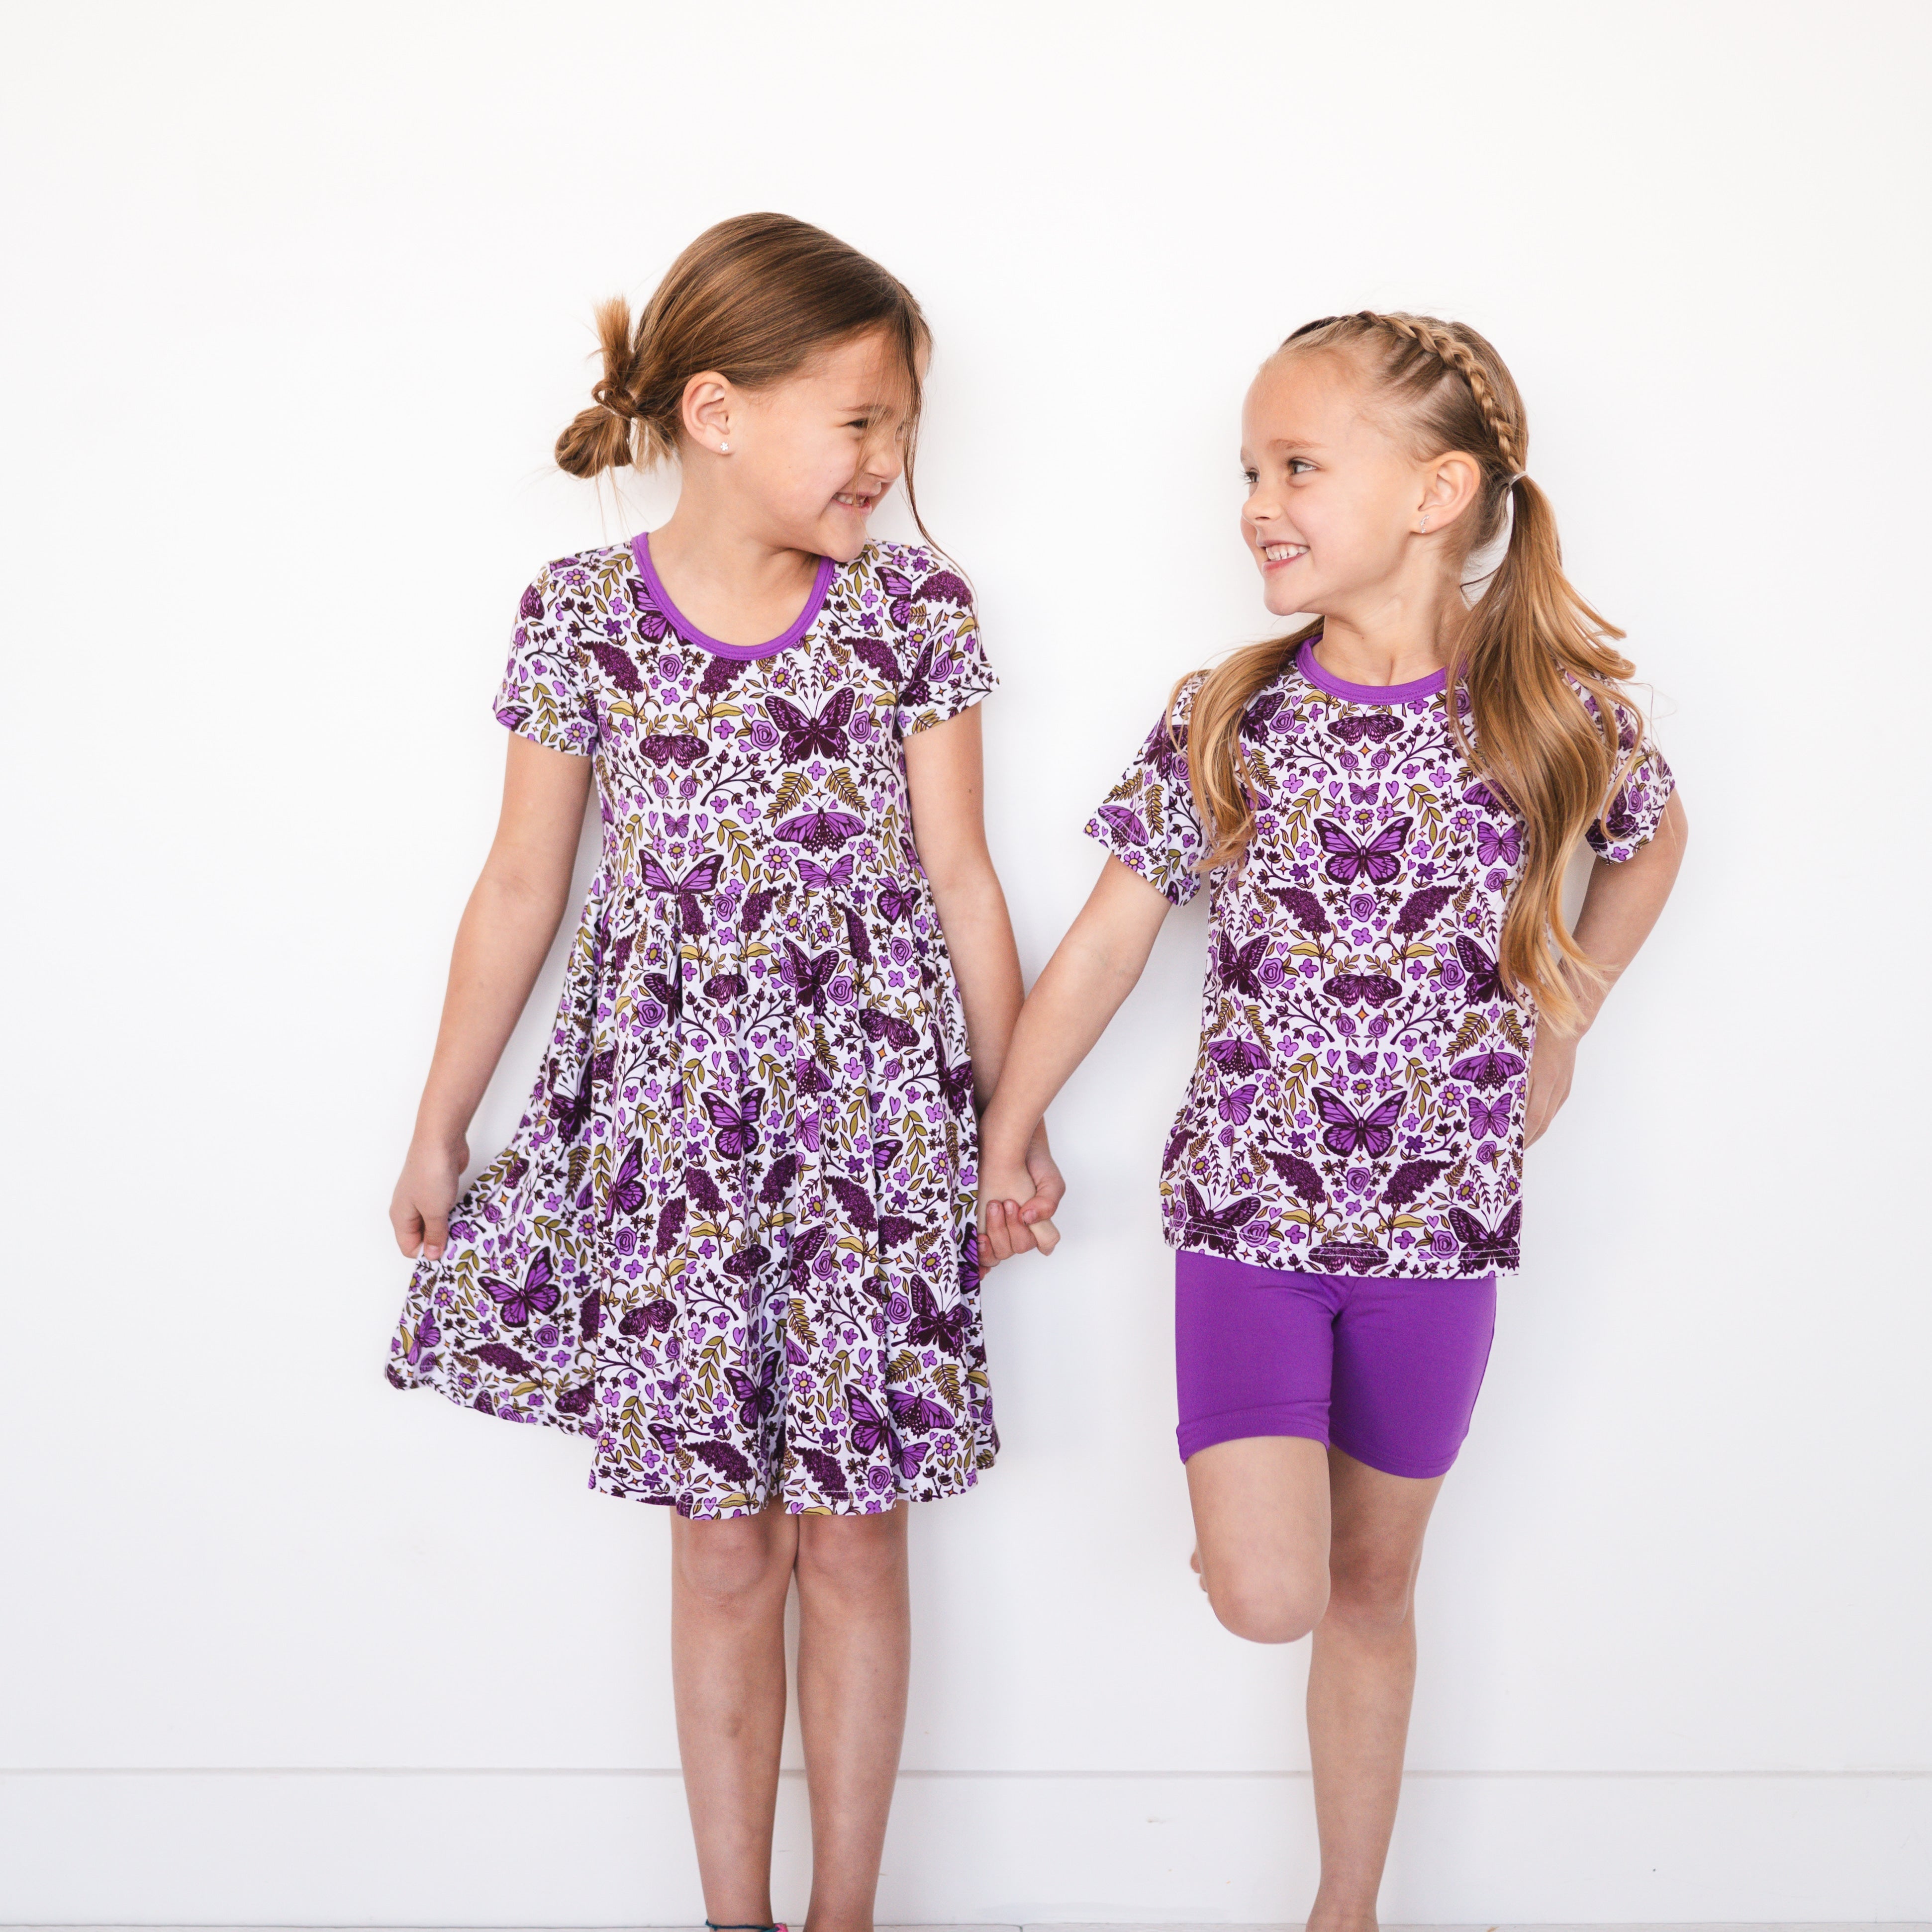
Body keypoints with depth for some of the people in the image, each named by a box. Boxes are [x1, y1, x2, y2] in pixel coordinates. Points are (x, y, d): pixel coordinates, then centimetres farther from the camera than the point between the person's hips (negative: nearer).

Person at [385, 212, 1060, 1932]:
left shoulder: (915, 611, -2)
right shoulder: (582, 614, -2)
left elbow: (961, 880, 3)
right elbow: (523, 888, 5)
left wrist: (1010, 1120, 7)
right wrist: (439, 1131, 10)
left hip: (873, 1126, 0)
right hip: (667, 1125, 0)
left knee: (855, 1530, 8)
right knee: (723, 1538, 9)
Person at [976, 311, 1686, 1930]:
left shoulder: (1562, 712, -7)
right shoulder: (1223, 720, -7)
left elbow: (1655, 838, 15)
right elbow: (1107, 943, 0)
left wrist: (1562, 1022, 8)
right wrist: (1005, 1140, 2)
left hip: (1441, 1221, 1)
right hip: (1247, 1204, 0)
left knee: (1372, 1587, 13)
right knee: (1265, 1597, -11)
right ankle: (1251, 1495, 24)